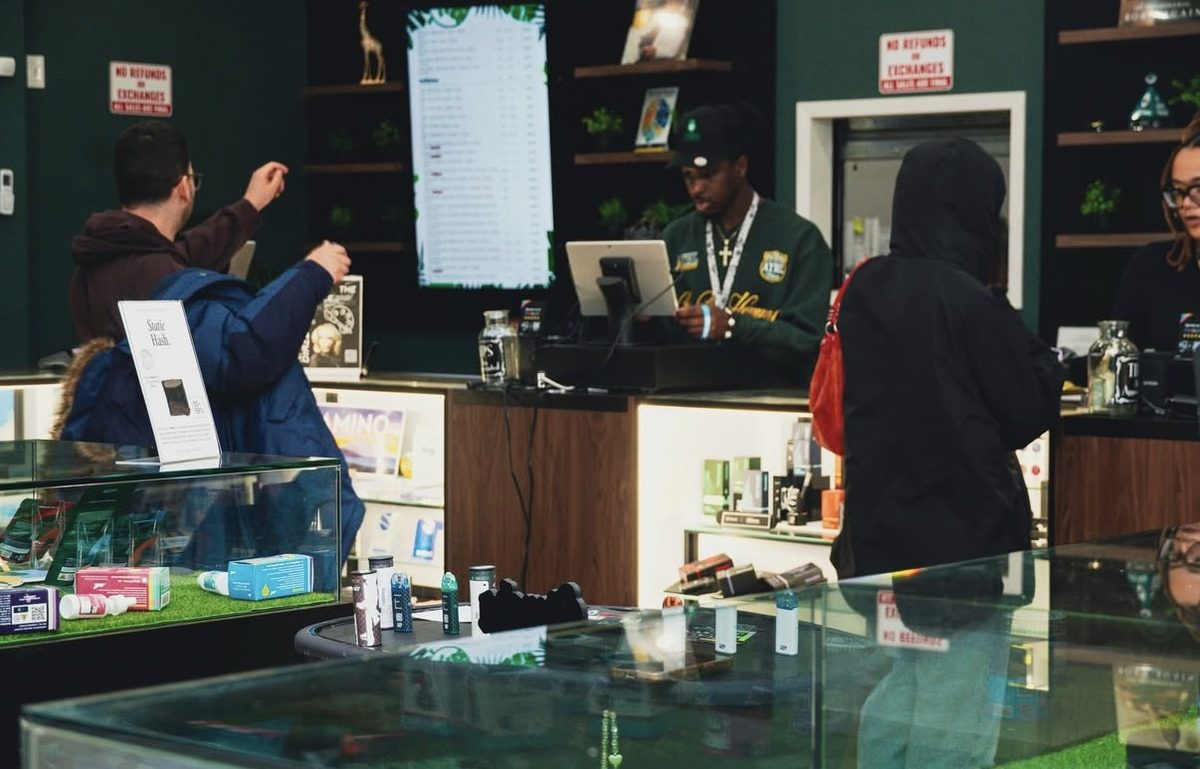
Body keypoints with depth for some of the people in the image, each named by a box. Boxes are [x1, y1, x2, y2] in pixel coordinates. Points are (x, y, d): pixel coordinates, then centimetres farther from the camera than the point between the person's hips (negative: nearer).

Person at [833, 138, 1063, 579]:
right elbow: (1028, 414, -7)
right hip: (965, 520, -5)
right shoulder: (971, 300, -16)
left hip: (875, 518, 5)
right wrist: (1044, 364, 12)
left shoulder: (863, 286, 1)